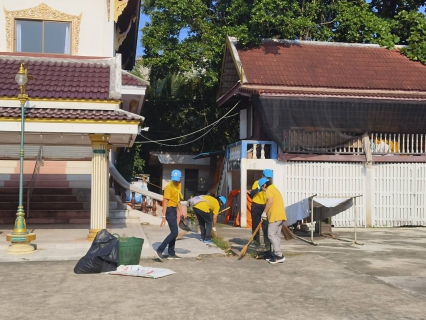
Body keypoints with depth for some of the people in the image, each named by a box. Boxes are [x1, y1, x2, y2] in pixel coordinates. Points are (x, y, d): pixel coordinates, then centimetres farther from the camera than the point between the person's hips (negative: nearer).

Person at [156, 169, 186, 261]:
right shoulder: (169, 187, -18)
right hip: (169, 210, -9)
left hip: (174, 210, 9)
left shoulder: (179, 185, 9)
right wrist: (164, 216, -25)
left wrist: (181, 211, 16)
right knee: (175, 232, -13)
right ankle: (160, 250, -11)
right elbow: (165, 202, -21)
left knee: (174, 232, 13)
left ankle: (171, 254, 21)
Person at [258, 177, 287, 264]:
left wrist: (264, 212, -16)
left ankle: (279, 255, -14)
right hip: (281, 215, 10)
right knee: (276, 235, 13)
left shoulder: (269, 190, -5)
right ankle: (276, 255, 16)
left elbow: (270, 201, -23)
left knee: (271, 235, -10)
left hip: (275, 216, -10)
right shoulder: (275, 189, 25)